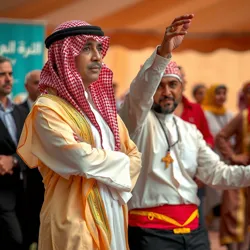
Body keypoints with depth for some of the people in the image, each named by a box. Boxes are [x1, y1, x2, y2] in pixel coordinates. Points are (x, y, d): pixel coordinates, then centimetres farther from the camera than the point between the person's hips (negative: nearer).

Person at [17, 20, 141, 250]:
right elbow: (82, 160, -21)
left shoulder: (101, 102, 13)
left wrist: (116, 184, -5)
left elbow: (134, 154, 14)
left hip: (112, 211, 7)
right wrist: (120, 162, -3)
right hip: (75, 217, -7)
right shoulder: (48, 108, -11)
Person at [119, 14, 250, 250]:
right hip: (150, 230, -6)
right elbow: (139, 93, -22)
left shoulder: (190, 131, 17)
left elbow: (216, 172, 12)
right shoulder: (136, 120, -1)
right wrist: (163, 52, -38)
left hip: (192, 229, 6)